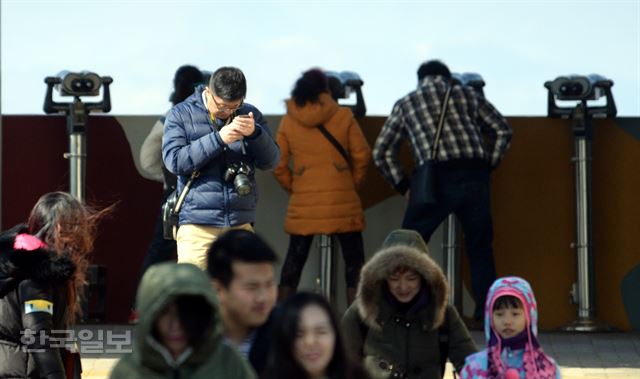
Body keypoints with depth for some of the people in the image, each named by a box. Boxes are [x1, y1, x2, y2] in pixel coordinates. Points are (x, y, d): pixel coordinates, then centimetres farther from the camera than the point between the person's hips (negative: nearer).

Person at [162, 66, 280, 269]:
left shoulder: (250, 115, 10)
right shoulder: (181, 115, 3)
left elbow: (270, 161, 5)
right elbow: (174, 161, -9)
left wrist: (254, 133, -14)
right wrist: (219, 139, -16)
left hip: (241, 223, 3)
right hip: (197, 226, -3)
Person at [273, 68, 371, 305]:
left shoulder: (288, 121, 4)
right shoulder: (343, 116, -1)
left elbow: (278, 165, 4)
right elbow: (362, 155, 1)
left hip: (303, 203, 2)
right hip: (342, 200, -2)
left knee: (295, 259, 10)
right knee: (353, 259, 5)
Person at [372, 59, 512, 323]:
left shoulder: (405, 104, 19)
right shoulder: (467, 95, 20)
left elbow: (382, 152, 16)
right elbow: (503, 131, 18)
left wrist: (403, 186, 18)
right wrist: (488, 166, 20)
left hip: (437, 180, -1)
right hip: (475, 178, 1)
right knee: (480, 249, 15)